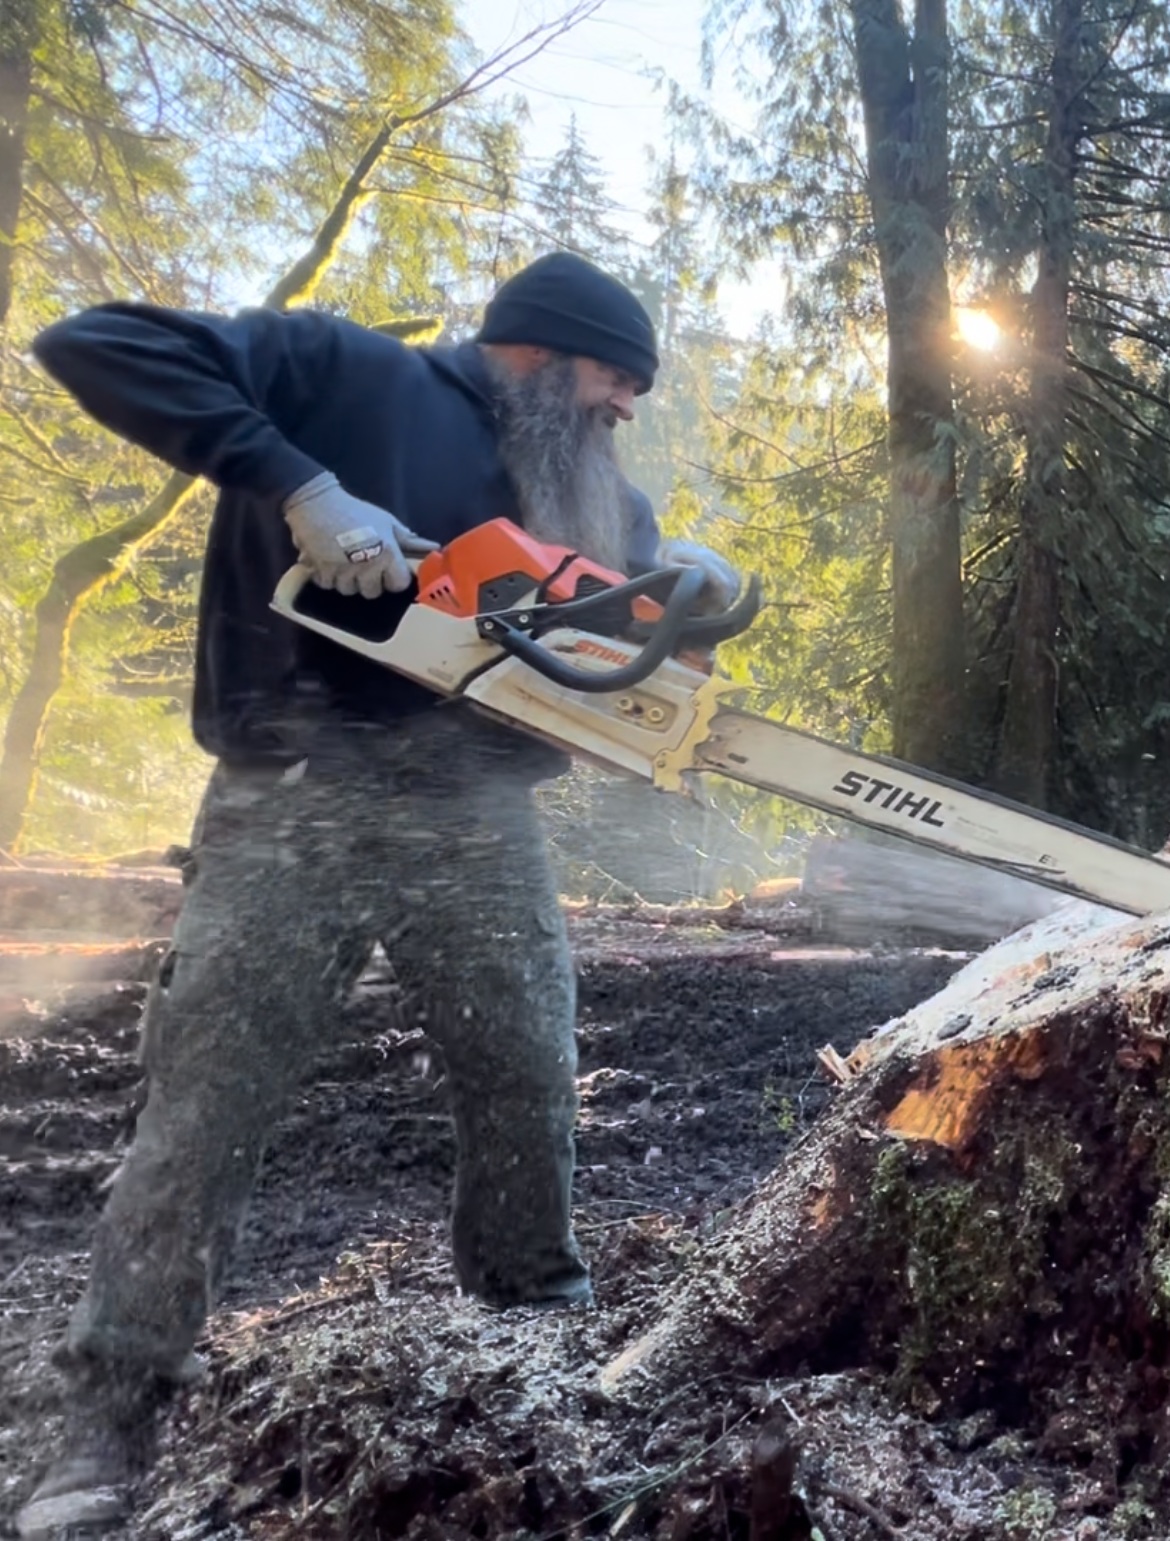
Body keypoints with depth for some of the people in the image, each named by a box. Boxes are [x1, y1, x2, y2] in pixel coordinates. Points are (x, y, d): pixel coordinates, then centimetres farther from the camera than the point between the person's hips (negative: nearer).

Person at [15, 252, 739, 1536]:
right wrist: (300, 489, -17)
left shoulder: (581, 487, 20)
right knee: (205, 1100, -1)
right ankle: (110, 1426, 11)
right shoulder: (342, 371, 1)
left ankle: (540, 1318, 34)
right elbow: (95, 345, -7)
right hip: (299, 798, -5)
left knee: (528, 1079, 11)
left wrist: (692, 580, -1)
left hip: (476, 813, 6)